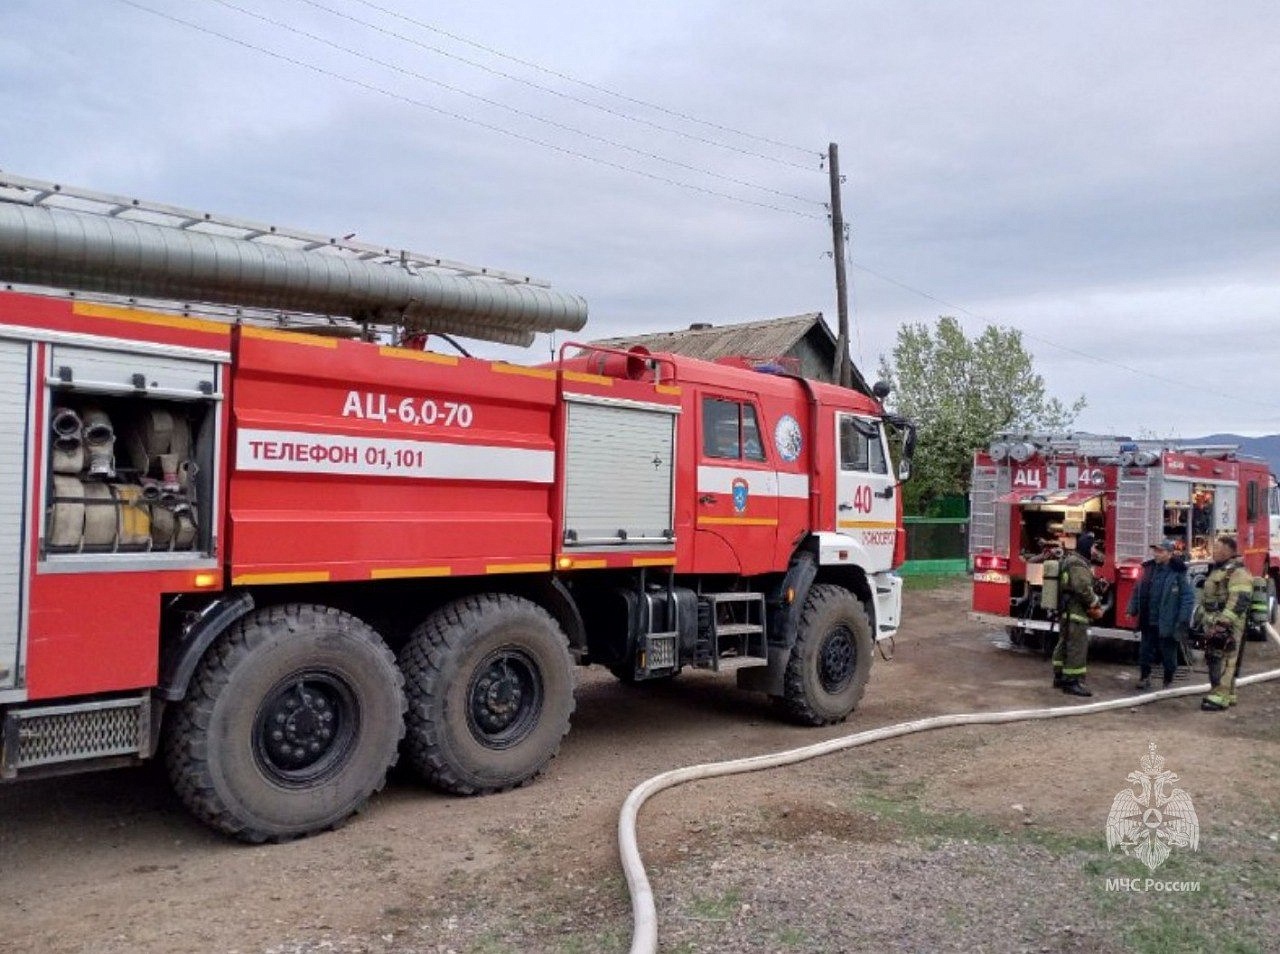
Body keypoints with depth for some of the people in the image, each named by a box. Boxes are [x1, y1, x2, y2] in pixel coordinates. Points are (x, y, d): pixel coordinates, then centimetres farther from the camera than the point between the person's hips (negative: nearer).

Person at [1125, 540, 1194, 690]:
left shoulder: (1178, 573, -12)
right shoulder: (1149, 569, 6)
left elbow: (1188, 597, -14)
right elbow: (1137, 591, 14)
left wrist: (1183, 621, -18)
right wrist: (1132, 610, 9)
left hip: (1167, 624, -5)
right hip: (1148, 622, 5)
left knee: (1168, 654, 9)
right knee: (1145, 651, 12)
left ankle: (1168, 682, 24)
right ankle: (1144, 678, 25)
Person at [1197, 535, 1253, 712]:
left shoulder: (1238, 573, -13)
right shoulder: (1217, 570, 19)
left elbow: (1239, 601, -22)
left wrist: (1224, 623, -26)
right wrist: (1203, 619, 24)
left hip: (1227, 627, -10)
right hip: (1212, 626, 10)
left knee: (1223, 662, -10)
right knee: (1213, 660, 12)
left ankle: (1220, 698, -9)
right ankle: (1227, 694, 22)